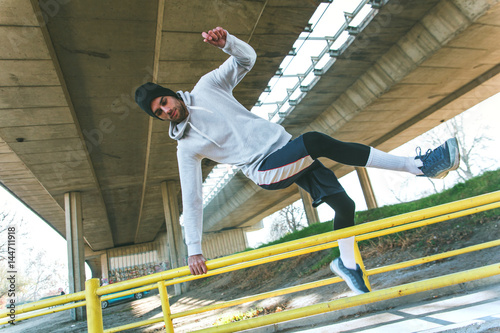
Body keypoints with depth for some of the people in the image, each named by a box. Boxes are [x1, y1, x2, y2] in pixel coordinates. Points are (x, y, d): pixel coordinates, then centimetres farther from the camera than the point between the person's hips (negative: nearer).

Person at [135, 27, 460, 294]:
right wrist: (194, 249, -2)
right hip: (266, 170, -5)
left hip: (287, 148, 5)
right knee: (316, 141, -32)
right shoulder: (187, 147, 0)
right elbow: (191, 200, 0)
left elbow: (247, 58, 12)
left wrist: (226, 40, -10)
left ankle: (347, 263, 29)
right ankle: (420, 165, -22)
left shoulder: (206, 86, 9)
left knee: (344, 204, 0)